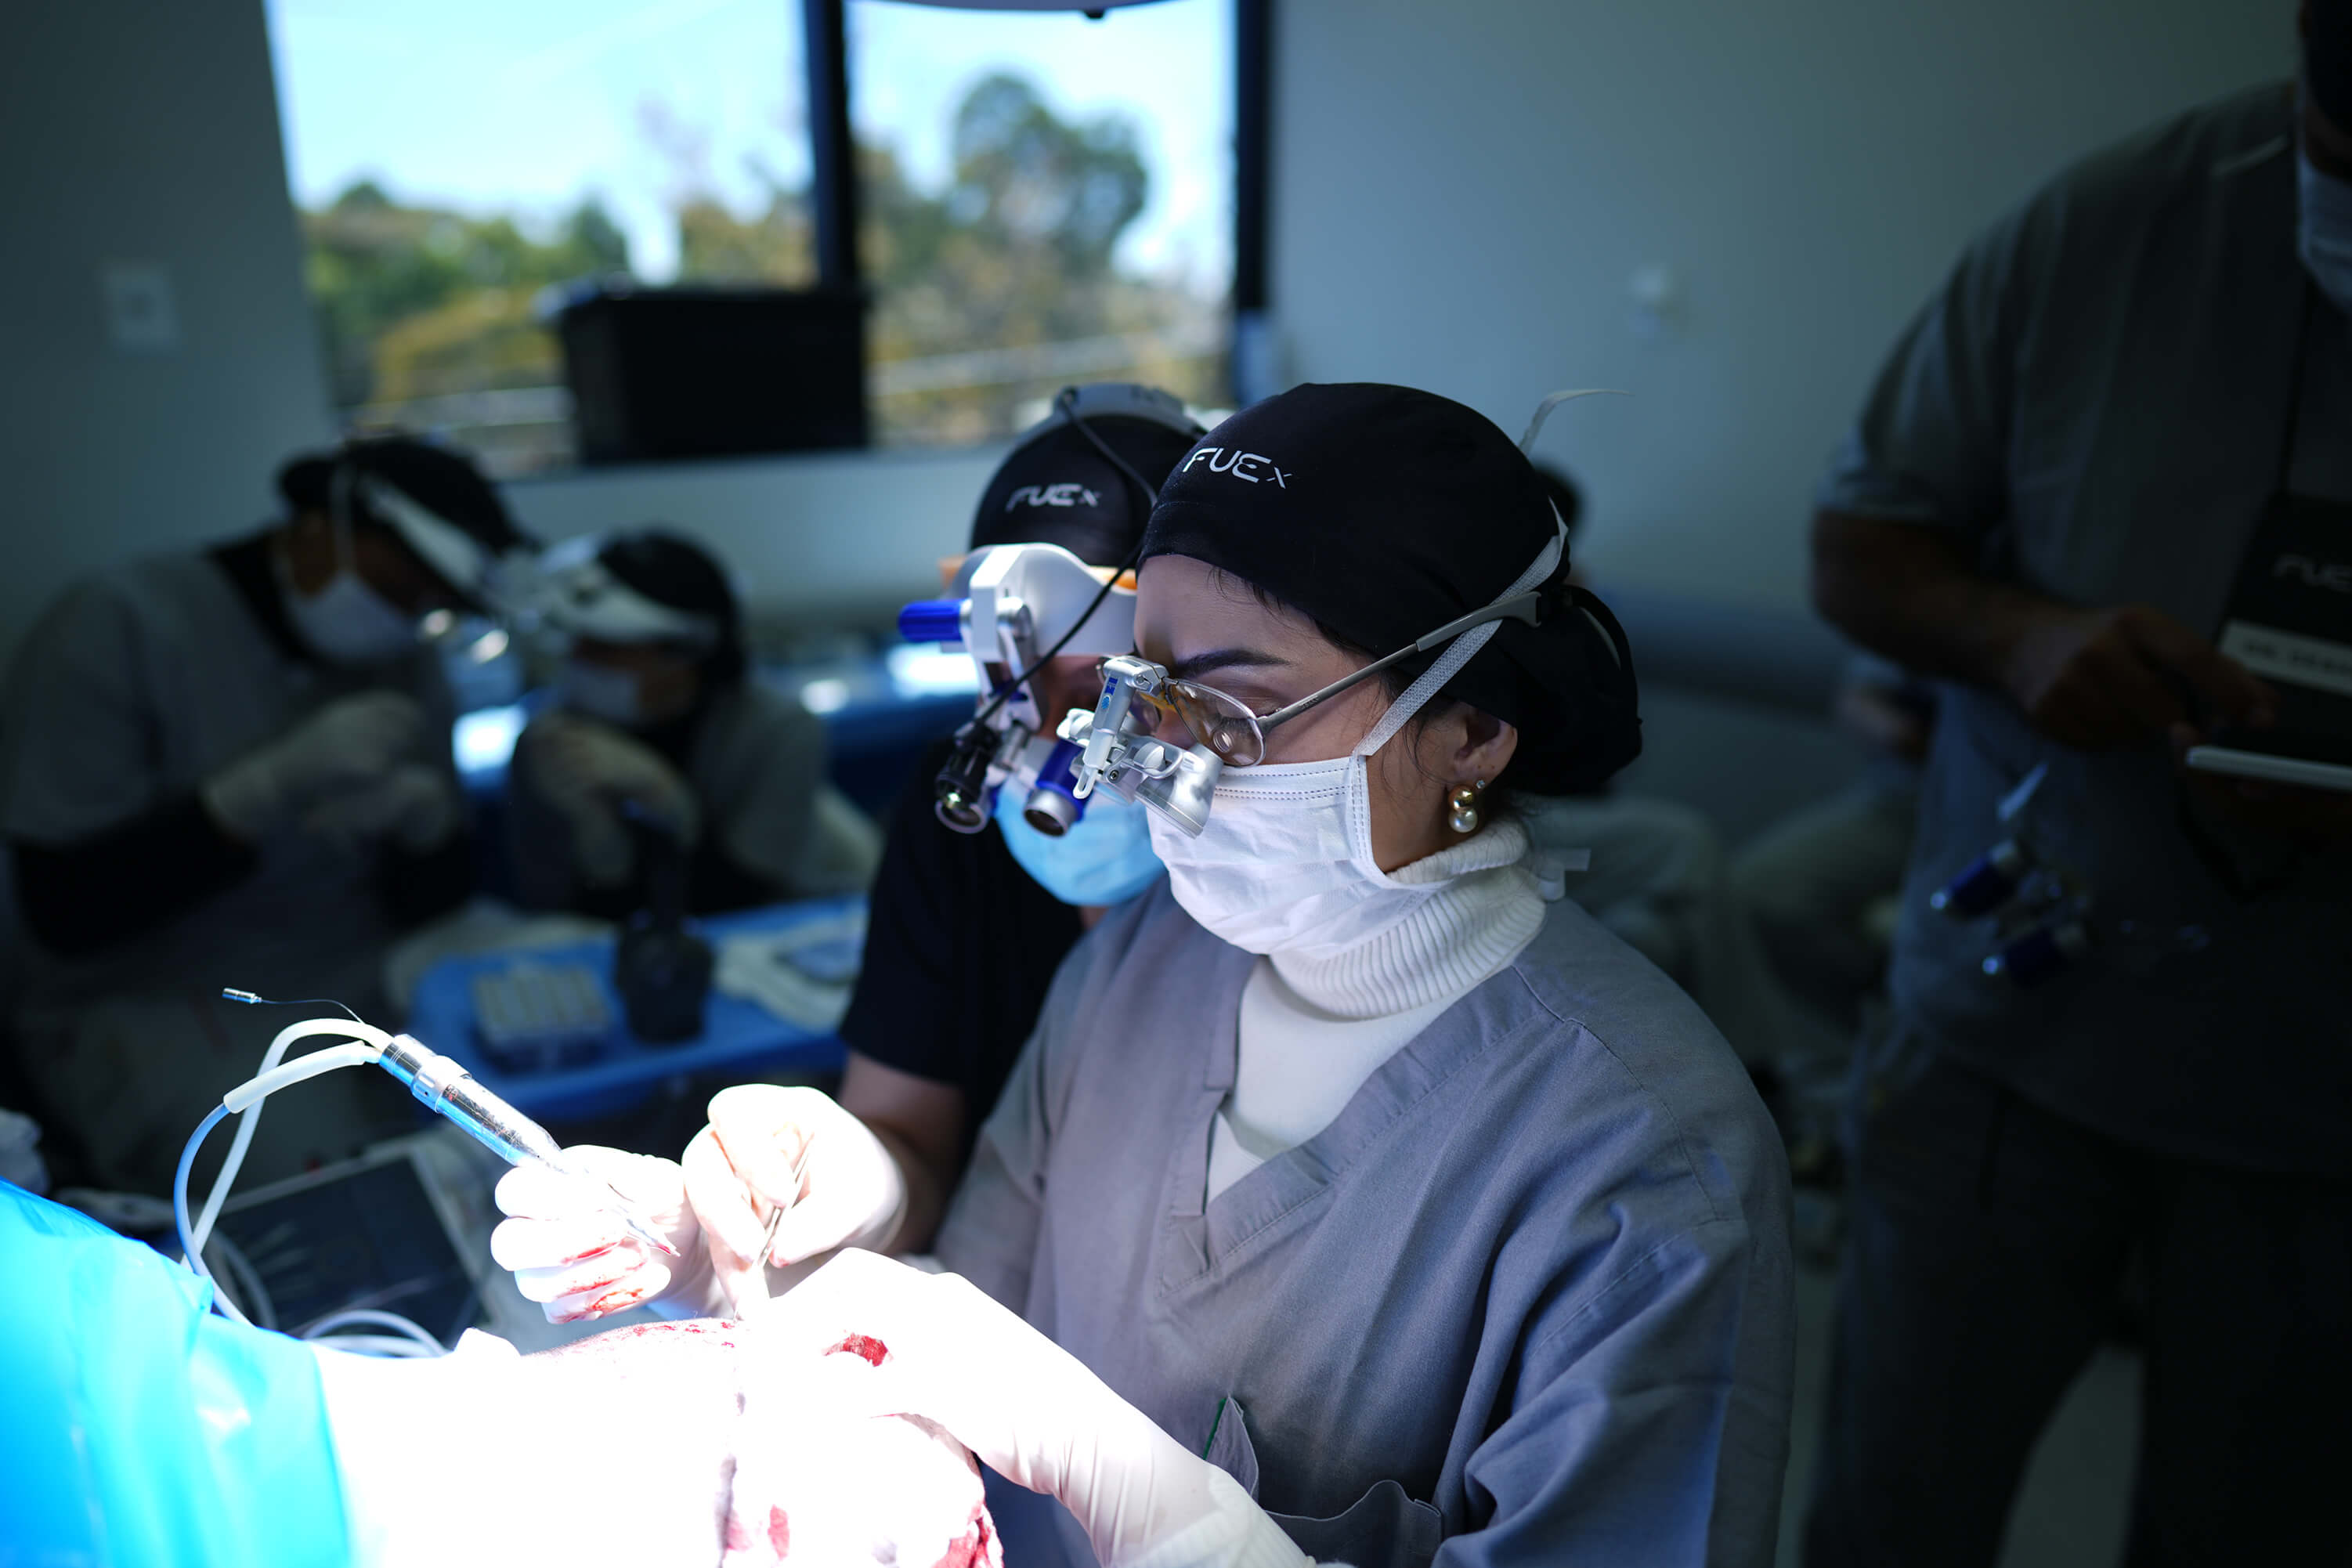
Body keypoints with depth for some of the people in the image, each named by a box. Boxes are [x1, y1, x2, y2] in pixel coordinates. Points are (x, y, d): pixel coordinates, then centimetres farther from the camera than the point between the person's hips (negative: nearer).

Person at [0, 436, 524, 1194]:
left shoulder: (401, 659, 4)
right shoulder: (119, 624, -11)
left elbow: (438, 898, 4)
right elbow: (64, 909, -17)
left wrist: (427, 817, -20)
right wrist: (272, 786, -28)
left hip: (364, 979, 5)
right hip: (153, 1004, -5)